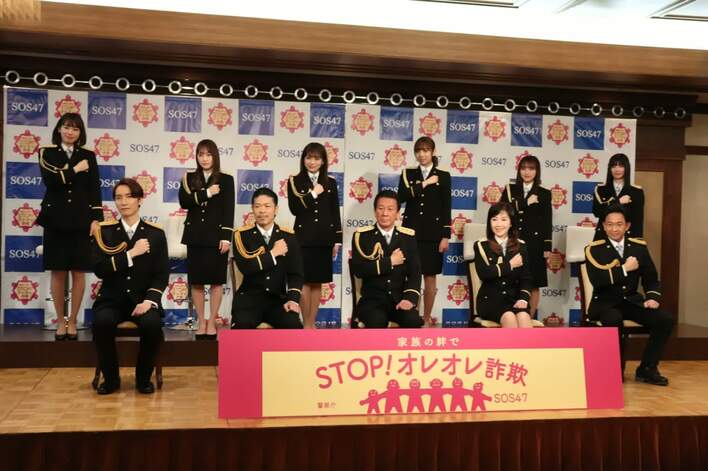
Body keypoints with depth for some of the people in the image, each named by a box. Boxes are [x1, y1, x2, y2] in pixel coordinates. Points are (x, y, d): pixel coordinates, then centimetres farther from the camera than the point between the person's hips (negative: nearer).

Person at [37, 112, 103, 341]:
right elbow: (50, 181, -11)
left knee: (78, 272, 2)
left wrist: (96, 218, -4)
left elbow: (95, 189, 4)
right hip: (55, 219, -1)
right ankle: (60, 321, 14)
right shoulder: (47, 153, 5)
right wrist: (75, 170, -9)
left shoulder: (88, 156, 8)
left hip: (81, 220, 1)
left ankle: (72, 321, 12)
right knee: (58, 272, 3)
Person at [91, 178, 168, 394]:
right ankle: (111, 378, -7)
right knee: (101, 322, -31)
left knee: (153, 325, -31)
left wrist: (149, 300, -16)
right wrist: (131, 253, -15)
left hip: (142, 299, 0)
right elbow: (99, 269, -8)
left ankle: (143, 378, -4)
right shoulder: (104, 231, 5)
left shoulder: (155, 234, 5)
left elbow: (162, 274, 0)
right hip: (112, 299, 1)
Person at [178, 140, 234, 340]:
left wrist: (226, 237, -11)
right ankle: (201, 322, 15)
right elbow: (183, 202, -8)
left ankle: (212, 322, 11)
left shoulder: (226, 179, 1)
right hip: (195, 236, 2)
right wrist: (206, 194, -17)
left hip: (216, 235, -2)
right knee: (196, 281, 5)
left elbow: (229, 210, -4)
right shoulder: (189, 178, 7)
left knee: (216, 281, 2)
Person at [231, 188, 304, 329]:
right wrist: (273, 253, -9)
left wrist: (293, 299, -15)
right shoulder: (242, 234, 0)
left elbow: (296, 273, 2)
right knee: (241, 326, -32)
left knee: (294, 326, -27)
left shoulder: (288, 236, 7)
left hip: (278, 299, 2)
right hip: (249, 299, -2)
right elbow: (246, 267, -15)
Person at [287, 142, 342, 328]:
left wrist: (337, 239, 3)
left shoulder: (330, 182, 7)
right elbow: (294, 209, -10)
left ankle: (312, 323, 15)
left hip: (324, 238, 3)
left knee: (318, 282, 7)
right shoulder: (295, 181, 0)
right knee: (305, 282, -1)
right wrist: (313, 194, -15)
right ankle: (306, 325, 8)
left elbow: (335, 213, 7)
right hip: (304, 237, -2)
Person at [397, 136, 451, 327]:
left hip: (432, 233, -1)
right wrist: (424, 184, -13)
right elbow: (401, 197, -10)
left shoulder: (443, 176, 4)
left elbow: (446, 208, 1)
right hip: (411, 231, 1)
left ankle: (426, 319, 14)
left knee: (430, 278, 4)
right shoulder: (408, 174, 8)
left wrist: (446, 236, -5)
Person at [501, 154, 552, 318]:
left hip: (534, 243, 0)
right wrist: (526, 203, -11)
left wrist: (547, 247, -3)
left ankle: (530, 319, 10)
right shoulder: (510, 190, 8)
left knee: (533, 284, 2)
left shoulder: (544, 194, 5)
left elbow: (547, 223, 3)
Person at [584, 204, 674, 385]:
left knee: (665, 319, -18)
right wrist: (624, 269, -18)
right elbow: (597, 280, -19)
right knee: (614, 320, -37)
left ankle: (647, 368, 1)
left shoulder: (640, 247, 7)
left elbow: (651, 279, 11)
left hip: (631, 301, 4)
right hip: (605, 303, -4)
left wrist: (653, 297, -8)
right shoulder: (594, 249, -5)